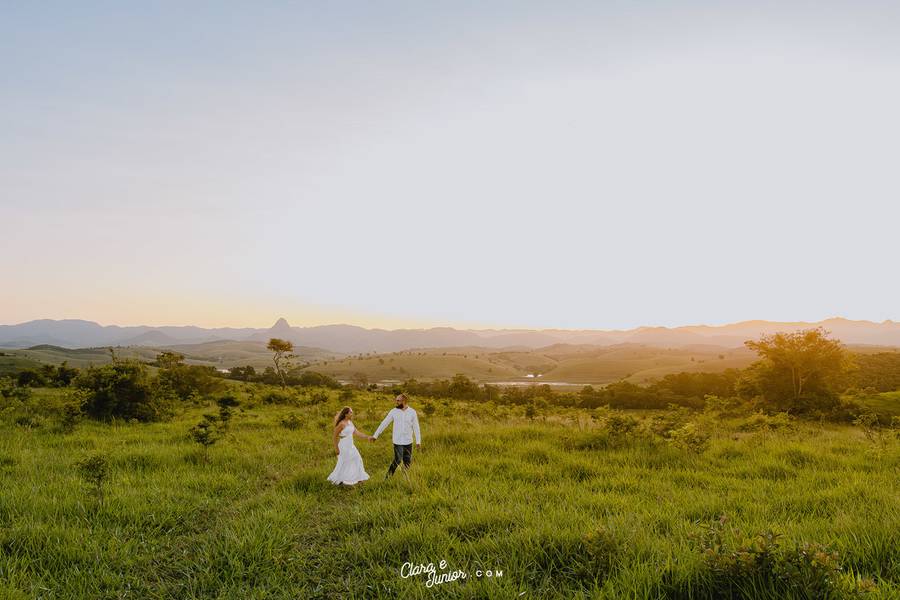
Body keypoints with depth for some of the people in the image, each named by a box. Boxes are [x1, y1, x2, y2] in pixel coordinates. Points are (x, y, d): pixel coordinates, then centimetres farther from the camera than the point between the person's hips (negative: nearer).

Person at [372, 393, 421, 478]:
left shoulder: (412, 412, -4)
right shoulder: (394, 411, -4)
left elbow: (416, 427, -2)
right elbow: (384, 423, 0)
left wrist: (418, 441, -5)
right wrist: (375, 435, 0)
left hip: (408, 442, 2)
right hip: (397, 442, -1)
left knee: (407, 462, 7)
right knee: (397, 461, -6)